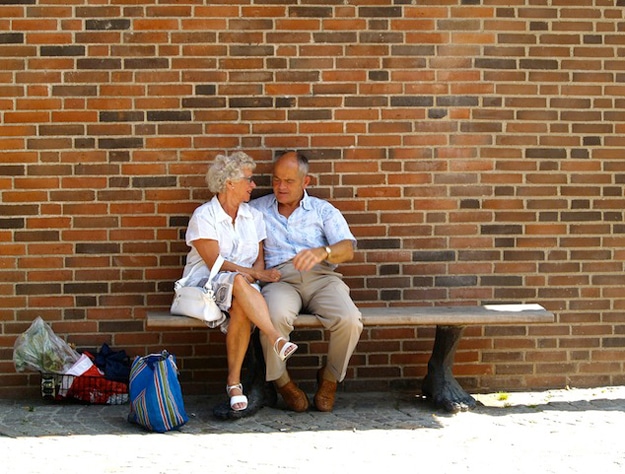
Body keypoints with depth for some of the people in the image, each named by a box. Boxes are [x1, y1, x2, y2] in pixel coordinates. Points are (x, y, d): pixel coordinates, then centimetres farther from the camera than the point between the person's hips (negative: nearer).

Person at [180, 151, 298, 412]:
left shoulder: (253, 216, 14)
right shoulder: (203, 216, -3)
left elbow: (259, 259, 11)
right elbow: (215, 263, -12)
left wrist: (255, 275, -13)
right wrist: (256, 275, -17)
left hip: (244, 287, 3)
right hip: (206, 284, -3)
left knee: (242, 309, -35)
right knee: (239, 282, -38)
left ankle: (234, 381, -26)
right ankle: (277, 340, -47)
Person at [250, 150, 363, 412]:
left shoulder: (323, 210, 18)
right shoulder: (257, 209, 21)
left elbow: (347, 249, 3)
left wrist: (322, 252, -21)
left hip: (322, 277, 1)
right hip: (280, 280, -1)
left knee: (350, 321, -29)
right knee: (275, 317, -37)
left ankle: (330, 378, 1)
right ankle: (281, 381, -9)